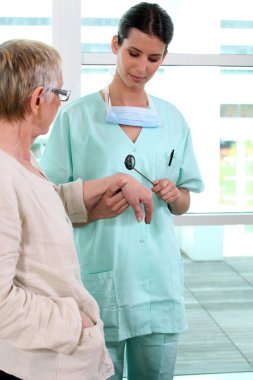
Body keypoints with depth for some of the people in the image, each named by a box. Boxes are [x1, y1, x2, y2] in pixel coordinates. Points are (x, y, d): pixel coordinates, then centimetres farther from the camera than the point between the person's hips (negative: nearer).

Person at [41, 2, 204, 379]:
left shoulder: (173, 119, 8)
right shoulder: (76, 116, -3)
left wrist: (174, 195, -7)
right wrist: (93, 205, -19)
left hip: (159, 280, 3)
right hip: (99, 279, -3)